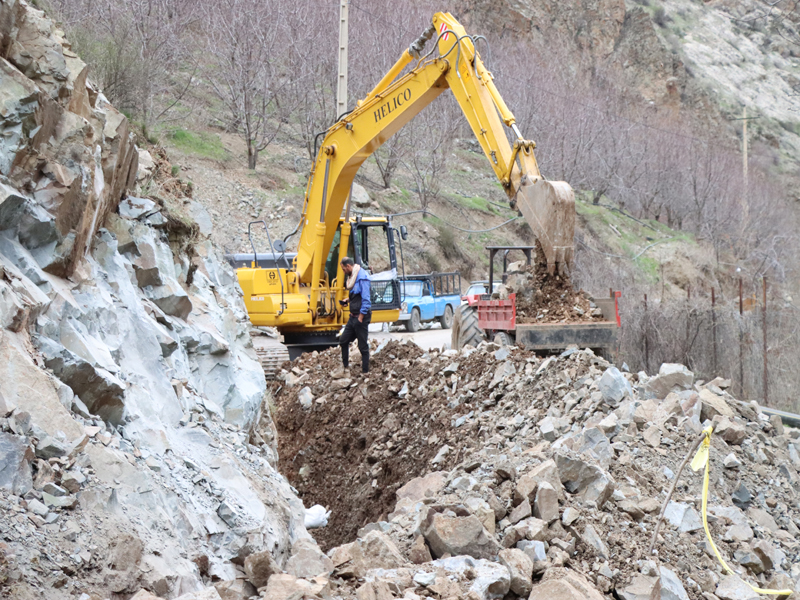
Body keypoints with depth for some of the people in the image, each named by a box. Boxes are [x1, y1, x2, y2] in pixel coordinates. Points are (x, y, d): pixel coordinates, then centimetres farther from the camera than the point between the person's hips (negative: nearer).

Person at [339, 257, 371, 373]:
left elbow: (366, 299, -20)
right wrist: (348, 300, 10)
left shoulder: (362, 277, -18)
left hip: (361, 316, -10)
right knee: (343, 341, 13)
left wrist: (360, 318, -18)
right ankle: (345, 366, 24)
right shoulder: (352, 276, 12)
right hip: (353, 316, 10)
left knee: (363, 346, -2)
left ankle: (365, 371, 5)